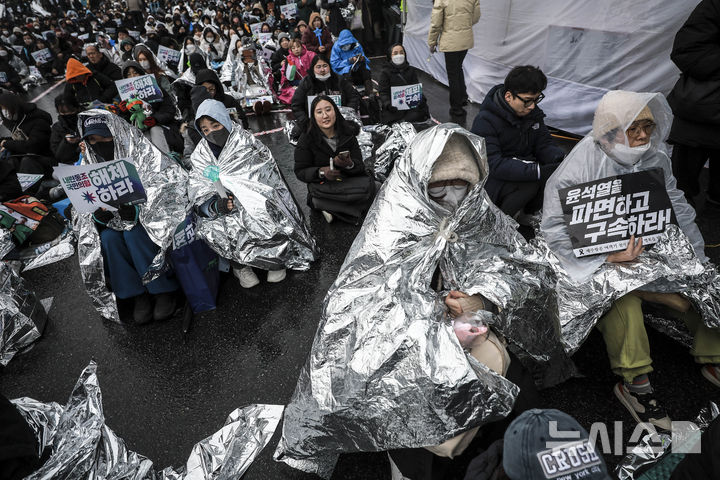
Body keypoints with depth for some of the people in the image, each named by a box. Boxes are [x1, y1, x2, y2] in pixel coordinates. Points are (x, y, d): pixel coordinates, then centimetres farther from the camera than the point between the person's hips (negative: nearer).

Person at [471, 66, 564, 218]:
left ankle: (529, 212, 5)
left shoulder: (531, 111, 0)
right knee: (530, 182, -33)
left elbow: (544, 143, 5)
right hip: (492, 182, -7)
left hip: (522, 168, 7)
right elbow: (494, 165, -31)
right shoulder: (485, 121, -23)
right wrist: (539, 171, -39)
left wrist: (561, 160, -19)